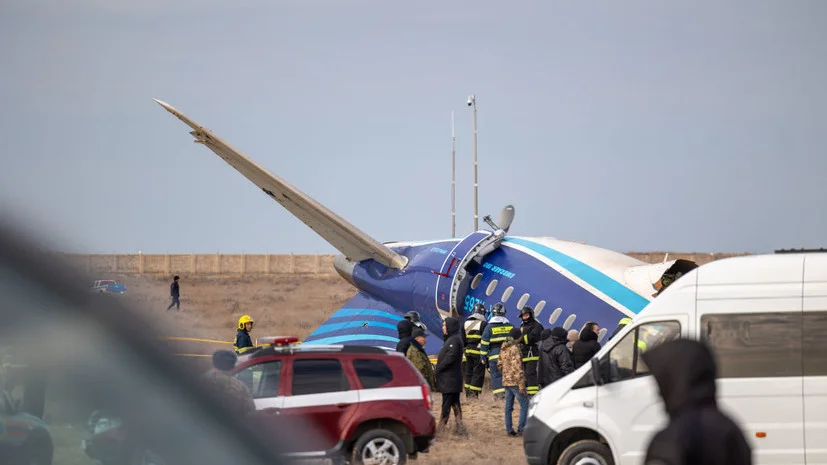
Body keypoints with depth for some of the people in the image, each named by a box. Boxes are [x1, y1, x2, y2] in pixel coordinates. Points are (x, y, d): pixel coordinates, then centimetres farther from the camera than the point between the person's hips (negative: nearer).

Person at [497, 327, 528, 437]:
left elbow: (499, 365, 19)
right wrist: (521, 385, -20)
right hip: (515, 382, -9)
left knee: (508, 406, 11)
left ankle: (509, 429, 13)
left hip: (506, 381, 9)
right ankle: (521, 428, -9)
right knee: (525, 404, -5)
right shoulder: (515, 349, -16)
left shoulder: (503, 349, 12)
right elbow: (517, 368, -20)